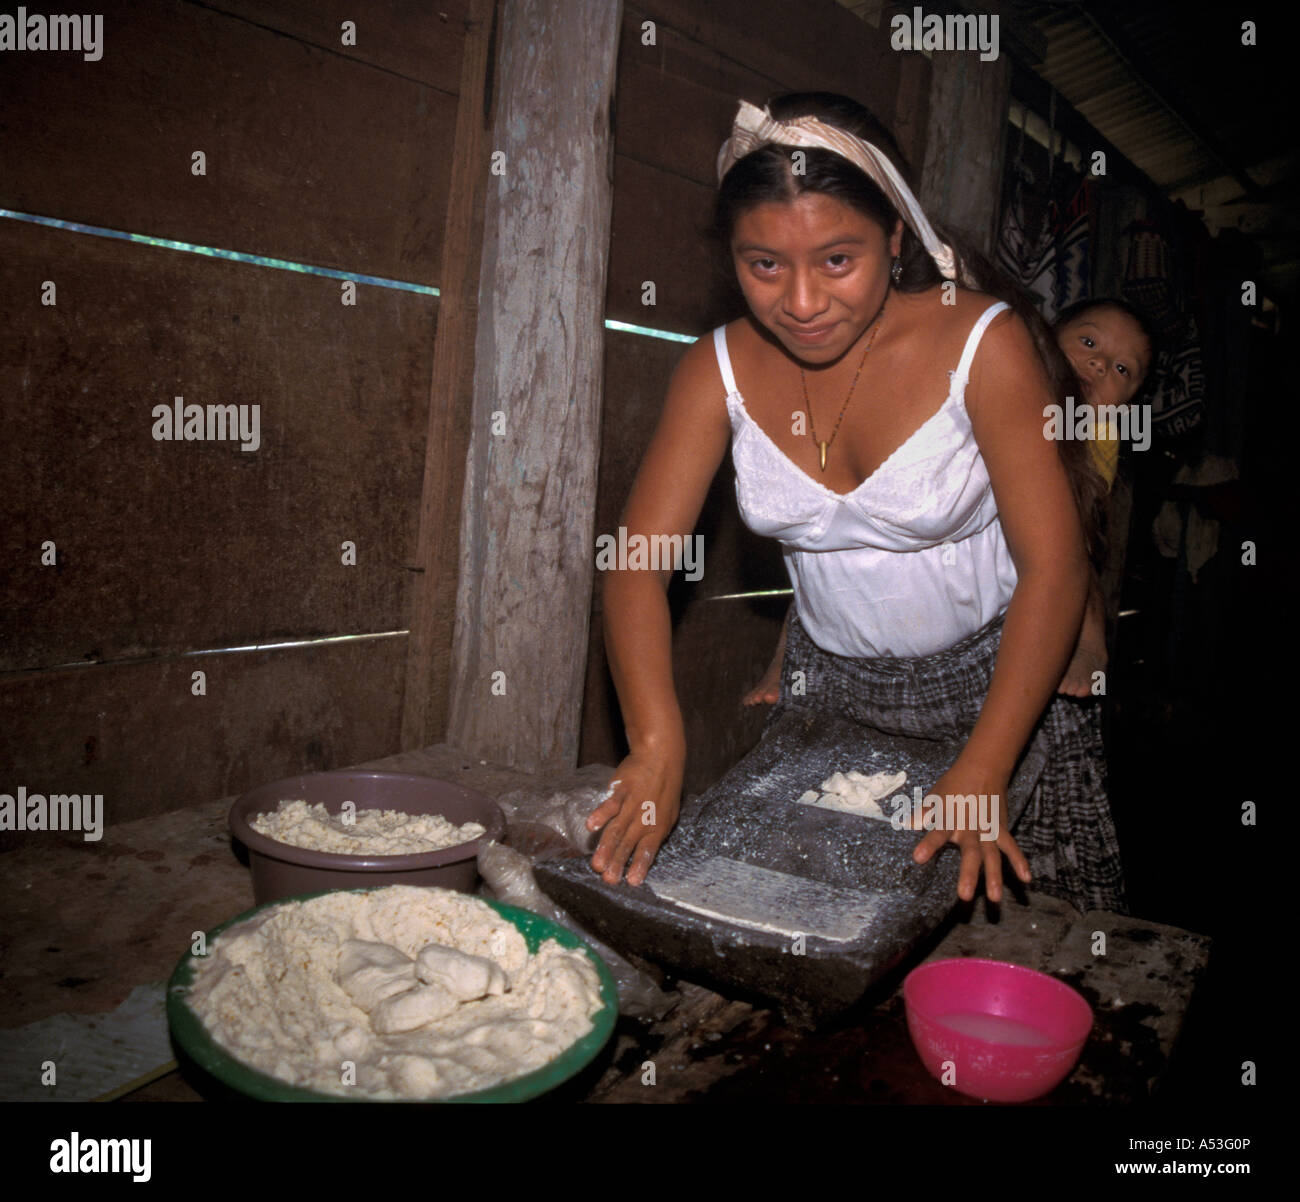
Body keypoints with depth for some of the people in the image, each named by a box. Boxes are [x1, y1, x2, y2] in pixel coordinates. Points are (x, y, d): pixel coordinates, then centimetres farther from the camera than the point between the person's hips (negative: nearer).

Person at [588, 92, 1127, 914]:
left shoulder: (985, 345, -19)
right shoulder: (721, 369, -10)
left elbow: (1055, 569, -19)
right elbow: (639, 560, -15)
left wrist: (980, 776, -28)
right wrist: (657, 743, -31)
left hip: (1001, 688, -2)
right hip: (830, 693, 3)